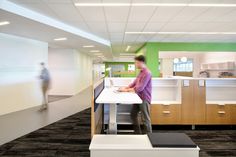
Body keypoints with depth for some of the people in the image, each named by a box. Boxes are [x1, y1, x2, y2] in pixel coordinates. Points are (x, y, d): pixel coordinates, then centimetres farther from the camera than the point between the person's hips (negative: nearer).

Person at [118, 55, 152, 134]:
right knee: (133, 114, 17)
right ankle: (138, 132, 31)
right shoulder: (141, 72, 11)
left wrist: (126, 90, -17)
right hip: (138, 97, 10)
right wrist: (125, 87, 3)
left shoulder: (147, 73, -21)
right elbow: (134, 83, 16)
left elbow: (139, 88, -24)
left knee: (145, 118, 0)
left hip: (144, 99, -10)